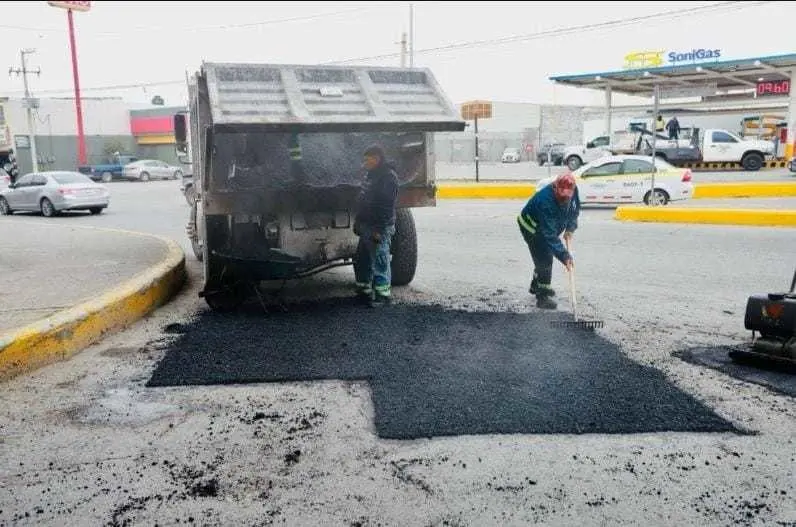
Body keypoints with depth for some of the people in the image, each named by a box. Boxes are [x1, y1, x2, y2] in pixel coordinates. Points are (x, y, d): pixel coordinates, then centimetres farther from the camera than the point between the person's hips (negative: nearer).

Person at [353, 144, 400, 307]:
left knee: (380, 263, -4)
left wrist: (379, 229, -24)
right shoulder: (371, 175, 16)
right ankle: (363, 290, 28)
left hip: (379, 229, -10)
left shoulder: (389, 177, -15)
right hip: (366, 227, 10)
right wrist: (358, 222, 20)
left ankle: (382, 295, 5)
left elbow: (387, 206, -22)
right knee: (361, 261, 16)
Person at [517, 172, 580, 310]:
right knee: (544, 259, -13)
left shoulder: (572, 191, -22)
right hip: (531, 227, -8)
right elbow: (550, 235, -42)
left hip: (550, 225, 8)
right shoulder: (545, 201, -43)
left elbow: (575, 209, 1)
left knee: (545, 256, 21)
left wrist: (570, 228, -11)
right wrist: (565, 256, -42)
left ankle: (536, 286, 42)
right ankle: (543, 297, -3)